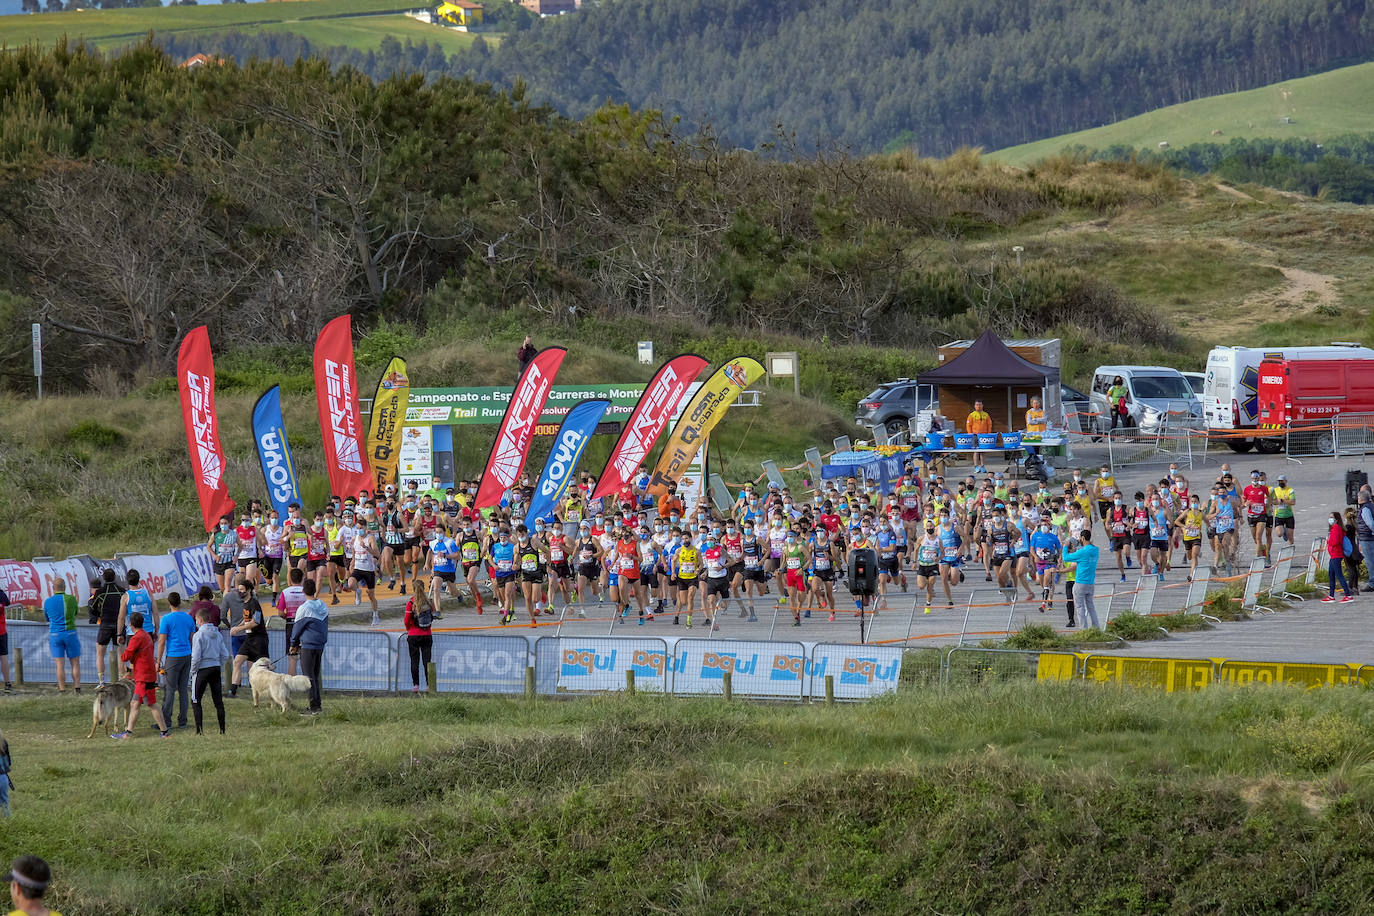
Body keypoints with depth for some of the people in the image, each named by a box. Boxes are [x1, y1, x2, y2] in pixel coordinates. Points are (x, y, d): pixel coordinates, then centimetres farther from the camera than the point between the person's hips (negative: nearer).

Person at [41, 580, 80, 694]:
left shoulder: (48, 602, -1)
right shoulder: (71, 599, -4)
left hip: (55, 635, 1)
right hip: (70, 634, -1)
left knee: (60, 664, 0)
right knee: (75, 663, 8)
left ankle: (62, 690, -4)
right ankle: (77, 688, 1)